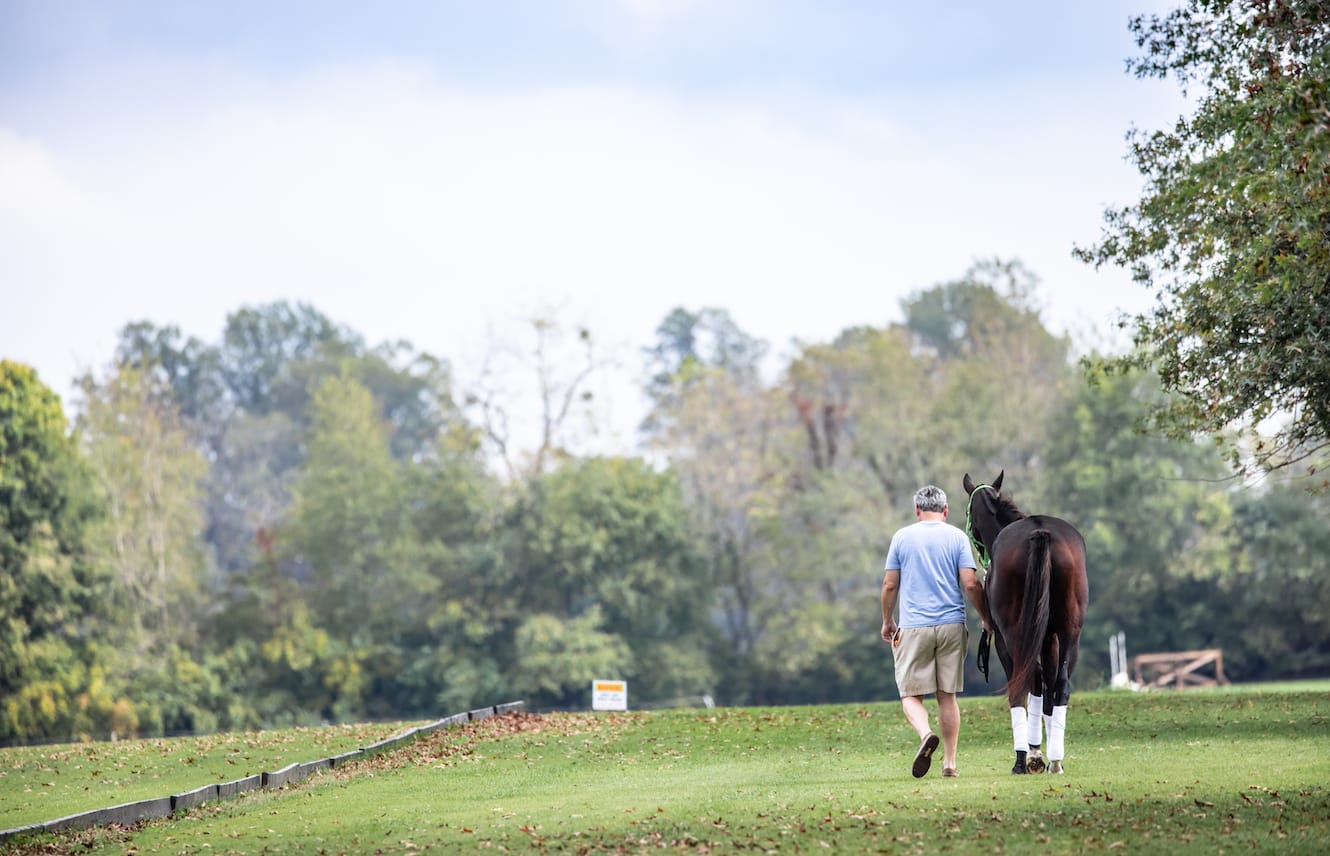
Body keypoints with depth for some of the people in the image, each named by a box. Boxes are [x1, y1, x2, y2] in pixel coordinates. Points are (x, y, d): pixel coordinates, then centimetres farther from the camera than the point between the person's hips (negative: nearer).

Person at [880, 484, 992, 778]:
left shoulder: (902, 537, 2)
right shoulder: (957, 537, 2)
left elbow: (890, 585, 4)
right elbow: (971, 584, -4)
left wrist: (887, 622, 17)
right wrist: (986, 619, 9)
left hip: (913, 626, -1)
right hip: (952, 625, 1)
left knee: (910, 694, 3)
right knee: (947, 695, 9)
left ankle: (925, 733, -26)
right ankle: (950, 762, 7)